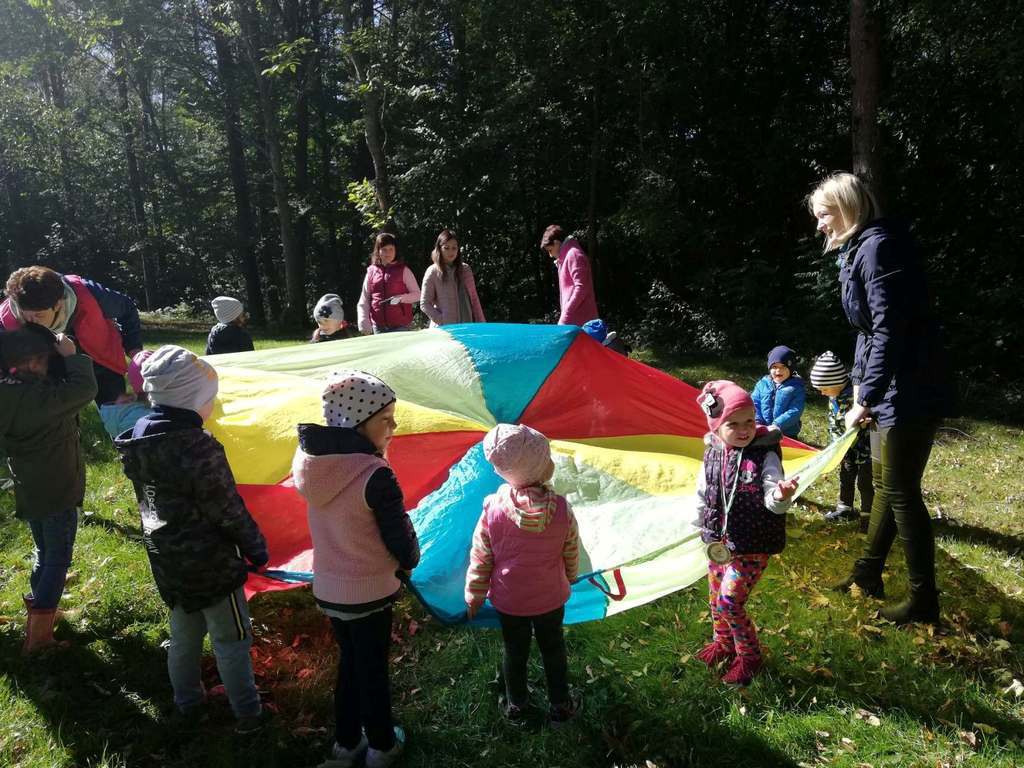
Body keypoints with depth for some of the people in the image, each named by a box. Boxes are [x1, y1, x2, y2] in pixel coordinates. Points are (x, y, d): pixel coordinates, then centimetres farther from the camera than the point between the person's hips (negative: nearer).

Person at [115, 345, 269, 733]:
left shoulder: (139, 437, -3)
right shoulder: (199, 448, -28)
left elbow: (149, 497, 9)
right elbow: (229, 511, -21)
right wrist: (256, 547, -7)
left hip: (166, 558, 8)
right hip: (209, 561, -7)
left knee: (184, 635, 24)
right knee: (230, 640, 9)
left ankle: (187, 703, 41)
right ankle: (247, 715, 21)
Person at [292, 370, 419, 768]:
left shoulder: (310, 462, -7)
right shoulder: (376, 476, -28)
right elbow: (402, 540, -16)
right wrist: (410, 561, 4)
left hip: (328, 587, 6)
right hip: (369, 592, -6)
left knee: (348, 663, 25)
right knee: (373, 669, 16)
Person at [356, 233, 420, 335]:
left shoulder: (403, 270, 2)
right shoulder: (371, 272, 9)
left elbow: (417, 294, 2)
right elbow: (364, 301, 10)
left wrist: (401, 298, -17)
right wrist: (364, 324, 0)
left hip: (400, 326, -2)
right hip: (378, 327, 3)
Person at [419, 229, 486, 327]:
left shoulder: (465, 269, 8)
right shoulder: (433, 272, -2)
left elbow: (474, 298, 12)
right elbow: (425, 304, -3)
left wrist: (481, 323, 7)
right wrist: (443, 322, -12)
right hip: (443, 329, -3)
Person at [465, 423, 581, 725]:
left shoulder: (493, 508, -22)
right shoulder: (561, 508, -21)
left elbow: (480, 559, -12)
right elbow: (572, 553, -5)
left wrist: (474, 596, 3)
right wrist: (570, 577, 17)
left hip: (508, 600, 0)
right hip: (551, 597, 0)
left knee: (515, 653, 20)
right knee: (553, 650, 21)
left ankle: (516, 706, 40)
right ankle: (560, 706, 38)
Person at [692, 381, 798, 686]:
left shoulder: (766, 455, -16)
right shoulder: (712, 454, -3)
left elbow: (771, 501, -22)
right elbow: (703, 494, 10)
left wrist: (781, 496, -44)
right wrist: (703, 528, 12)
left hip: (752, 546, -5)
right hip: (719, 542, 6)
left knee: (729, 601, -7)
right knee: (715, 598, 18)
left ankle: (749, 656, 17)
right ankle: (724, 643, 45)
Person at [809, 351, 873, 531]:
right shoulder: (834, 397, -2)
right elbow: (833, 423, 6)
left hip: (865, 448, -8)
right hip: (847, 448, 8)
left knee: (864, 483, 0)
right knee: (845, 477, 20)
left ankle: (867, 516, 14)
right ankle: (845, 509, 37)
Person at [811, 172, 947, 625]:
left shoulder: (879, 246, -18)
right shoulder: (858, 249, 13)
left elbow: (889, 329, -24)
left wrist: (866, 399, -22)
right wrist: (860, 383, 15)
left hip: (911, 392, -10)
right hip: (892, 388, 10)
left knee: (901, 491, -1)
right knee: (884, 483, 19)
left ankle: (923, 601, 14)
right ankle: (868, 574, 34)